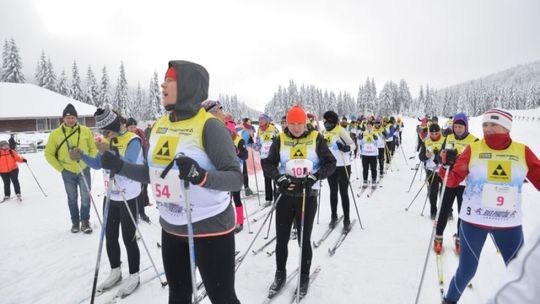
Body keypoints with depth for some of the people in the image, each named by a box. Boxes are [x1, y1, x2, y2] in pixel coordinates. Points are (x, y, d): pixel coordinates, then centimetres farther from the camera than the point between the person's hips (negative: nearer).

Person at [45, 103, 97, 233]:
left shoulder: (85, 131, -5)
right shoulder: (55, 134, -7)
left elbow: (93, 148, 6)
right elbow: (49, 154, 1)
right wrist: (60, 168, -3)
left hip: (84, 170, 0)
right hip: (68, 172, 0)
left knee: (86, 197, 3)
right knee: (72, 198, 12)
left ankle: (85, 220, 20)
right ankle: (75, 222, 27)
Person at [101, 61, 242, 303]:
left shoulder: (209, 125, -17)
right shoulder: (160, 125, 4)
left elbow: (236, 178, -21)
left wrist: (201, 176, -37)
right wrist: (119, 166, 6)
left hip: (209, 227, -7)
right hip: (171, 227, 7)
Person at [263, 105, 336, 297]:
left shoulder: (316, 139, -4)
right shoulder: (280, 139, 0)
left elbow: (330, 163, -3)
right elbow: (268, 164, 0)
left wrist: (314, 177, -18)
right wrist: (280, 178, -18)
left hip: (308, 196, -1)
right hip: (285, 194, 2)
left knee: (304, 239, 6)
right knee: (281, 238, 9)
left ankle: (304, 277, 28)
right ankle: (280, 274, 32)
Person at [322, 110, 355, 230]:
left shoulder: (341, 131, -12)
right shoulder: (324, 133, 6)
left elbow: (352, 144, -11)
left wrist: (346, 148, -30)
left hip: (343, 166, -5)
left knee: (343, 193, 1)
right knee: (333, 192, 14)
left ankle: (346, 219, 12)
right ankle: (334, 216, 28)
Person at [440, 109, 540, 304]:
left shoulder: (522, 151, -2)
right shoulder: (473, 149, -6)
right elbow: (452, 181, -7)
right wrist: (448, 165, -27)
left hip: (509, 223, 2)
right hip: (473, 221, -2)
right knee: (467, 270, 8)